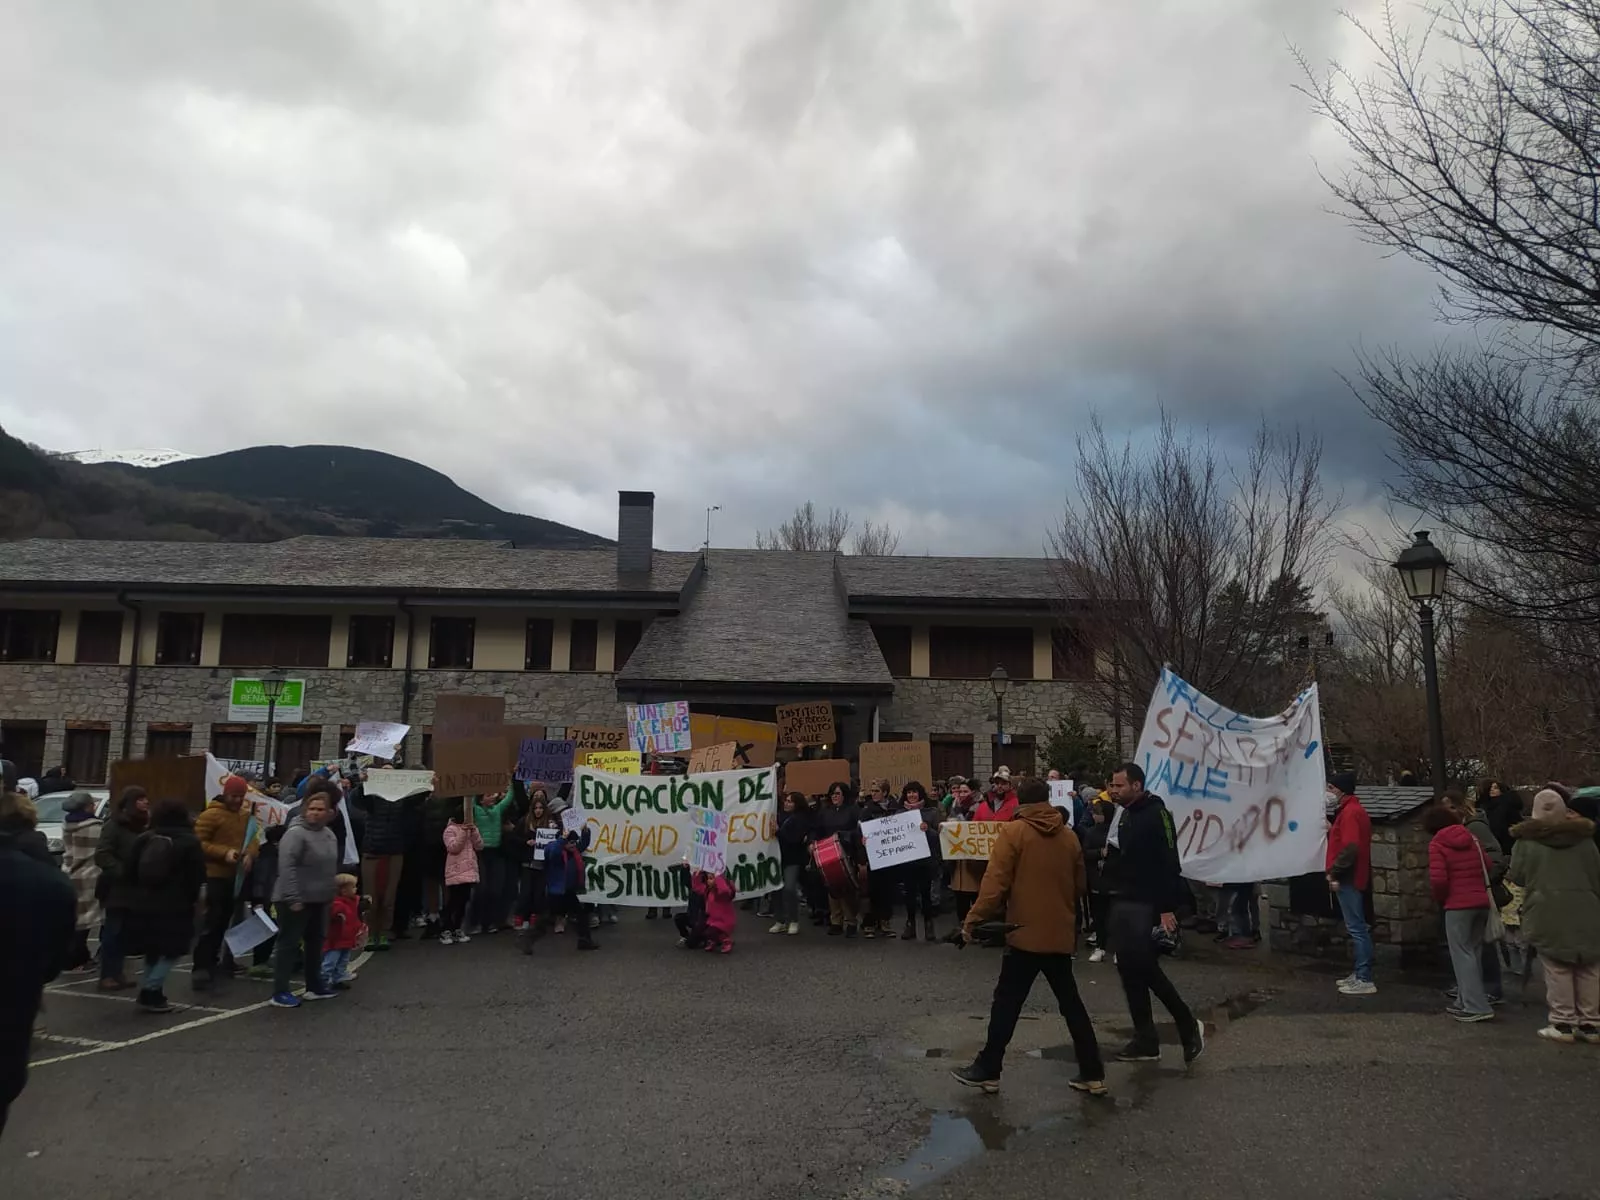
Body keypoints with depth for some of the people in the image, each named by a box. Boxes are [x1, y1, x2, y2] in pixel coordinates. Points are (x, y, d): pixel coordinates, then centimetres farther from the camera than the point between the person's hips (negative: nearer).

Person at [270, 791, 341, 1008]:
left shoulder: (329, 834, 9)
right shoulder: (296, 833, -18)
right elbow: (286, 867, -24)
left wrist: (330, 893, 19)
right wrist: (293, 898, -26)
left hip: (319, 900, 9)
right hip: (295, 901, -9)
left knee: (316, 943, 16)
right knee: (288, 944, -2)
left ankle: (315, 986, 27)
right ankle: (280, 992, 6)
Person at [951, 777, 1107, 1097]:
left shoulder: (1013, 832, -9)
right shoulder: (1069, 836, 5)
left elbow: (995, 883, -16)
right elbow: (1079, 886, 14)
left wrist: (973, 919, -9)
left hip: (1026, 933, -5)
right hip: (1061, 934, 5)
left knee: (1006, 1003, 5)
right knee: (1071, 1003, 15)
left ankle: (987, 1070, 13)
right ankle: (1093, 1074, 17)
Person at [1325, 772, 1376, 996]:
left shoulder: (1349, 812, -16)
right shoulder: (1354, 810, 16)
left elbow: (1350, 847, -24)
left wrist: (1334, 873, -20)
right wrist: (1331, 830, 9)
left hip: (1348, 878, -11)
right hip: (1353, 877, 11)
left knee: (1357, 928, -8)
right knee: (1358, 927, 14)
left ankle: (1365, 980, -6)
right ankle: (1359, 974, 21)